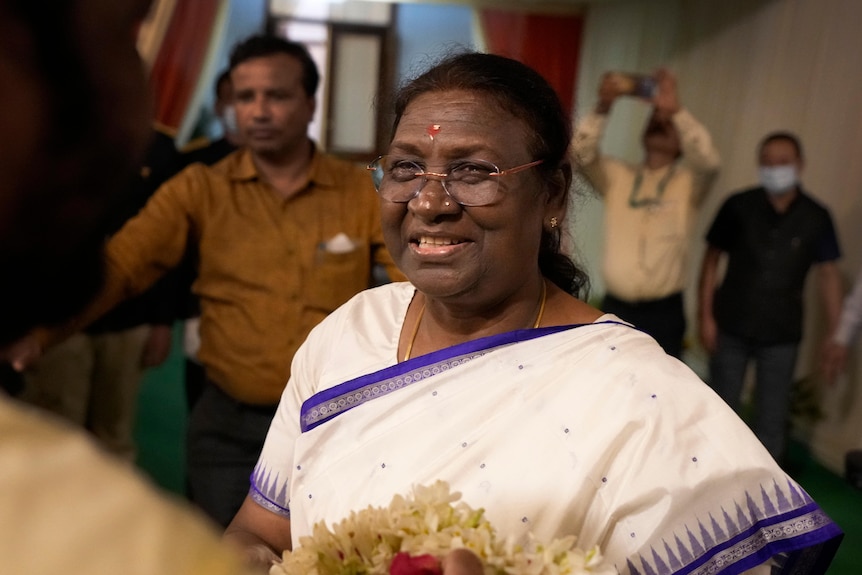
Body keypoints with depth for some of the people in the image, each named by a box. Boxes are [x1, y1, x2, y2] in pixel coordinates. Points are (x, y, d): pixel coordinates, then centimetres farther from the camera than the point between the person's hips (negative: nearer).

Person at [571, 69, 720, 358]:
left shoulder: (689, 181, 4)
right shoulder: (617, 176, 9)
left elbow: (709, 161, -18)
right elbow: (581, 152, -7)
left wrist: (676, 110, -25)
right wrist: (603, 108, -22)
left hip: (663, 312, -2)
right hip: (614, 307, 2)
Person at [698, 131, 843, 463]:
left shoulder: (816, 217, -4)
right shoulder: (738, 206, -6)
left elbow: (828, 274, -1)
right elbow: (712, 258, -2)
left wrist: (834, 335, -5)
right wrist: (705, 316, -6)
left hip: (782, 334, 0)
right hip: (731, 328, 0)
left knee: (773, 417, 9)